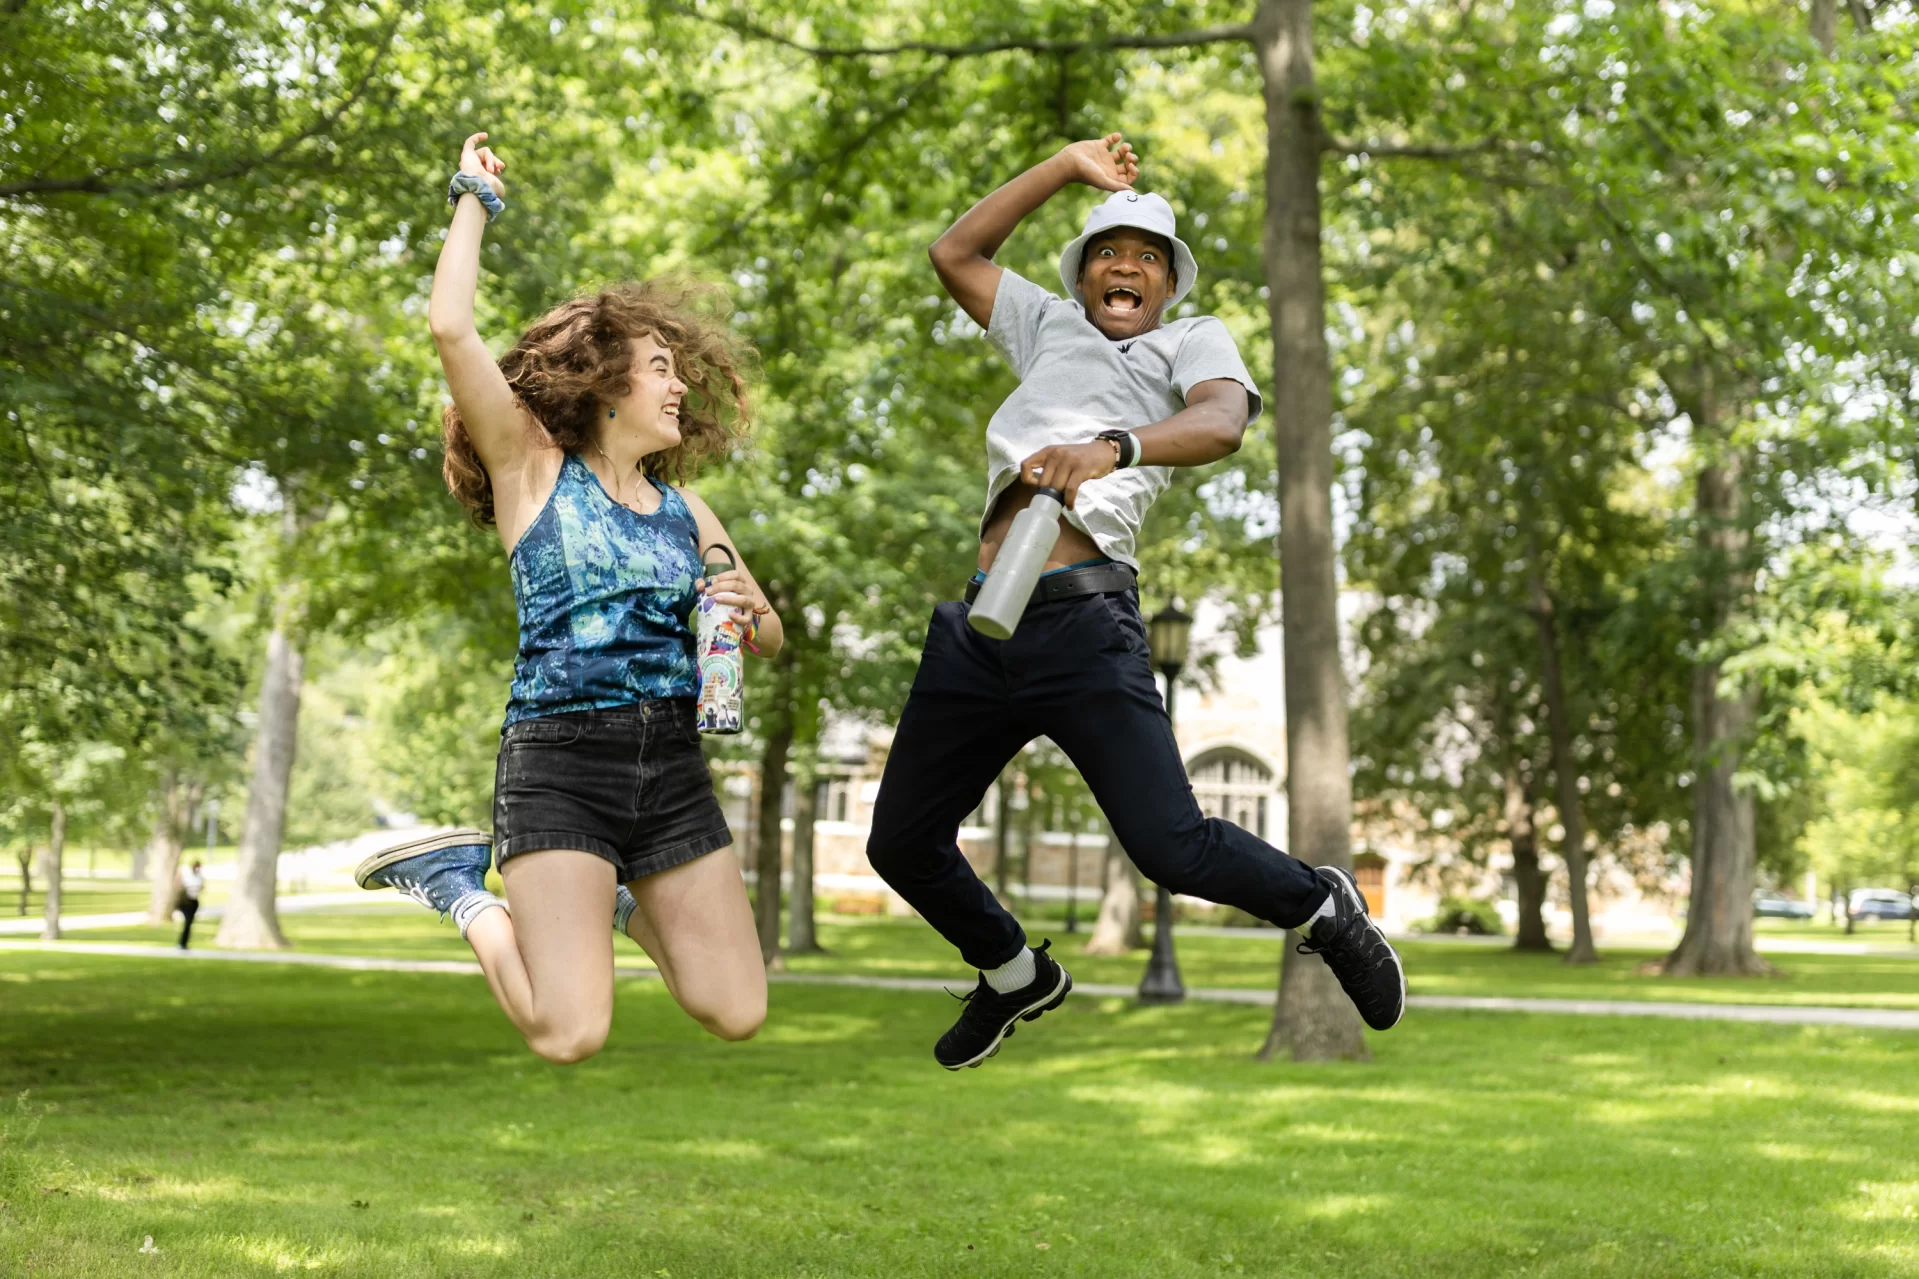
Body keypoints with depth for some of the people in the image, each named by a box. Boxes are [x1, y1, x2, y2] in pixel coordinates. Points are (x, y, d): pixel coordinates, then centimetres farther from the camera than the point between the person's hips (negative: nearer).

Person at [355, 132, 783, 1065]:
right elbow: (450, 330, -10)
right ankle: (461, 887, 11)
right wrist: (473, 201, 1)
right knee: (569, 1035, -14)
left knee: (736, 1015, 4)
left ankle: (613, 900, 29)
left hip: (672, 767, 5)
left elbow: (770, 632, 22)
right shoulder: (534, 471, 2)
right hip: (559, 757, -5)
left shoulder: (684, 512, 16)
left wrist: (743, 611, -2)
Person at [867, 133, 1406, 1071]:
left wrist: (1115, 448, -30)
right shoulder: (1051, 328, 27)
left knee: (1169, 845, -14)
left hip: (1079, 624, -6)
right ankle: (1016, 978, 34)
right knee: (901, 845, 8)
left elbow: (1223, 421, -10)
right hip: (974, 627, 6)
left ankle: (1322, 908, 16)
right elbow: (955, 254, 31)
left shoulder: (1193, 341, 12)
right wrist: (1068, 168, 27)